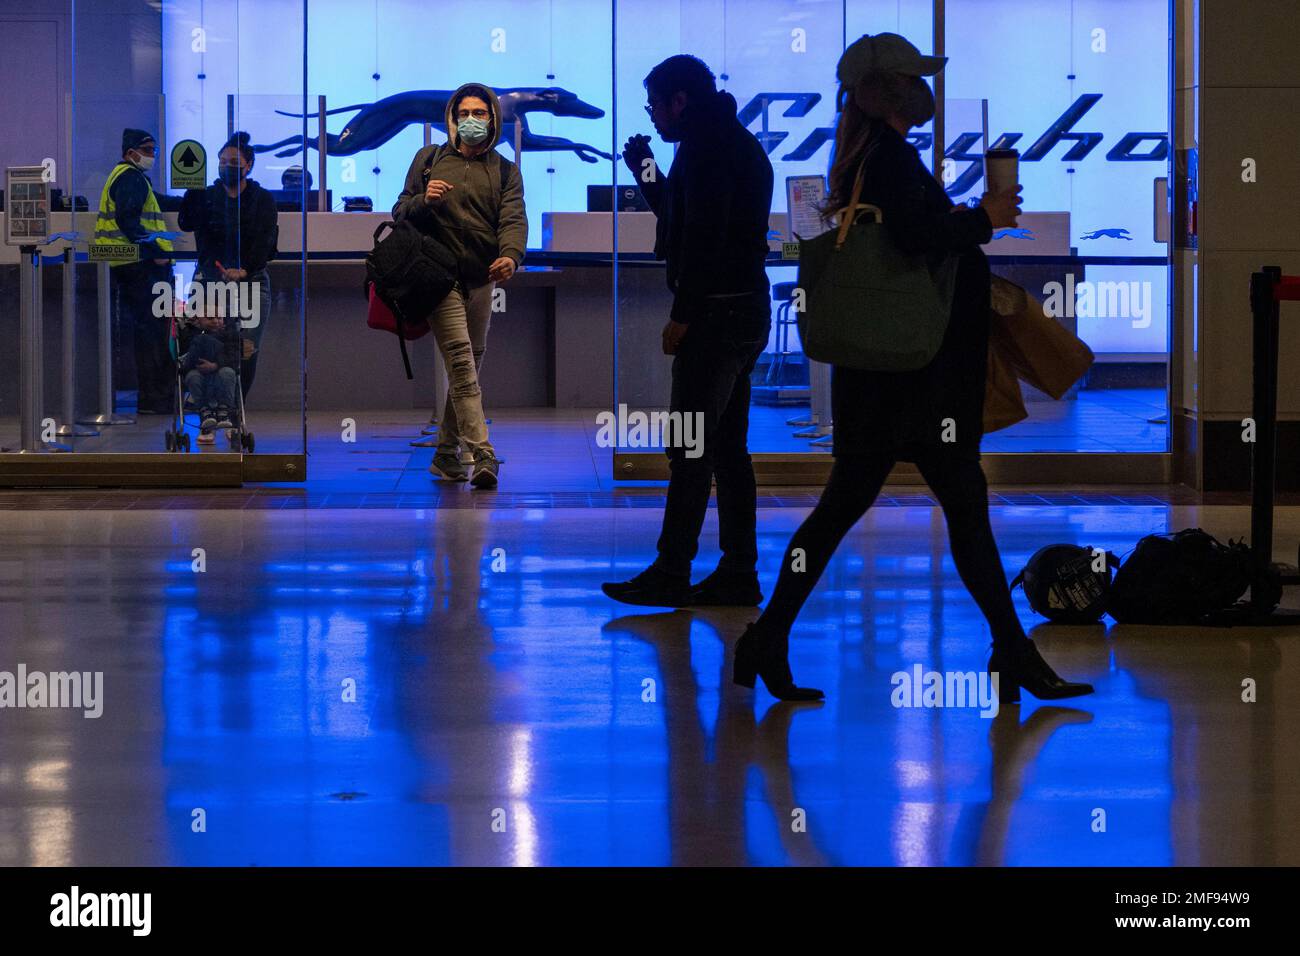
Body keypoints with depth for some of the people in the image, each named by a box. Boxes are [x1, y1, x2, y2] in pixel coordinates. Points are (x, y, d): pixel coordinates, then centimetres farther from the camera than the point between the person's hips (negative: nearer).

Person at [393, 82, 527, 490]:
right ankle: (482, 455, -27)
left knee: (470, 364, 8)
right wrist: (423, 201, -13)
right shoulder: (429, 160, 9)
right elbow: (400, 212, 10)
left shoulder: (505, 171, 11)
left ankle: (446, 454, 19)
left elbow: (513, 218, -4)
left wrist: (510, 255, -26)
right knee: (460, 356, -17)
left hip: (481, 279, 3)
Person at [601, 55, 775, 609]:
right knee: (727, 447, 11)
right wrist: (648, 177, 21)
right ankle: (738, 573, 11)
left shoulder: (707, 148, -12)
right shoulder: (738, 144, 20)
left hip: (717, 315, -10)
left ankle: (670, 575, -8)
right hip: (745, 312, 10)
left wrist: (682, 314, -19)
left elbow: (705, 236, -21)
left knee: (691, 447, -9)